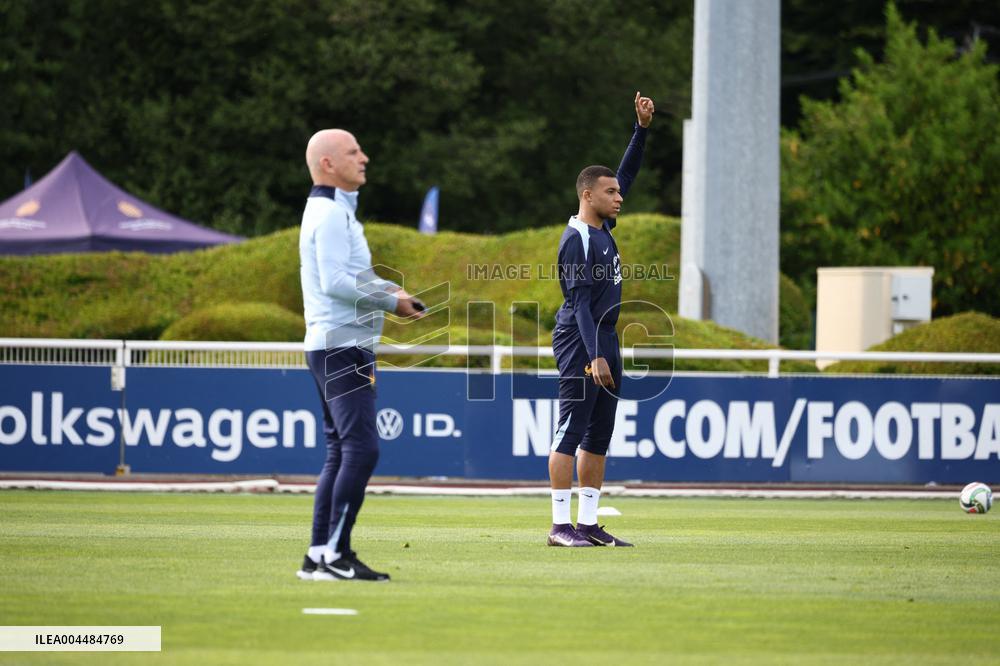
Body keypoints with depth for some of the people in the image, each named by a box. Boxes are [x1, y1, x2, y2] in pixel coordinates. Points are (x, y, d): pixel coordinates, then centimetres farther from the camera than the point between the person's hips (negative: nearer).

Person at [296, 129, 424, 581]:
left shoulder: (336, 212, 20)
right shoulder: (331, 214, -12)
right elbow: (336, 282, -21)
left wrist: (394, 292, 9)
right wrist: (391, 302, -14)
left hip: (338, 349, 11)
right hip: (342, 347, -11)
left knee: (341, 453, 11)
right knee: (361, 449, -14)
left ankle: (319, 556, 11)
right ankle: (333, 555, -16)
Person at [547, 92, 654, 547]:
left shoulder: (603, 227, 12)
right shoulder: (577, 240, -14)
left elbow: (627, 172, 22)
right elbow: (579, 303, -20)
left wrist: (642, 129, 11)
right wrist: (594, 356, -27)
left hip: (606, 340, 10)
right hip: (580, 341, -10)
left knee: (598, 438, 9)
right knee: (571, 433, -9)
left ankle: (588, 524, 12)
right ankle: (561, 526, -10)